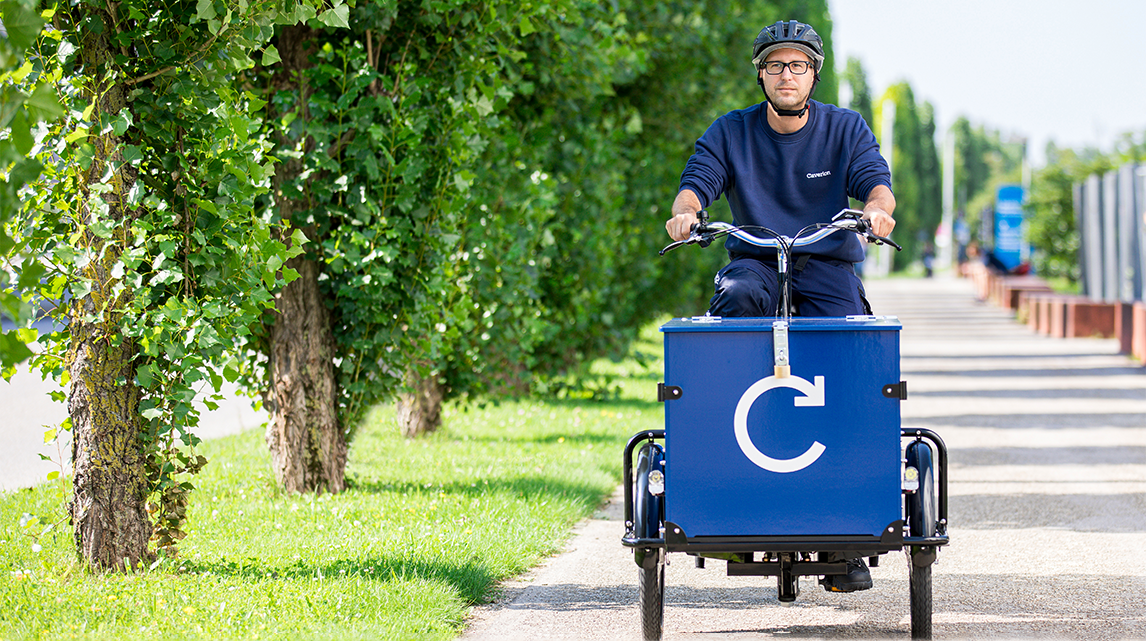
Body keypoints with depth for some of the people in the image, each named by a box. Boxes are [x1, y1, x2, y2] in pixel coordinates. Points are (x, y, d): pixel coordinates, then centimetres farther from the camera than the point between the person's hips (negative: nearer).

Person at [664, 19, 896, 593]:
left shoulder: (846, 129, 4)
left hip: (829, 266, -1)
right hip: (756, 261, 1)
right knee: (740, 297, -38)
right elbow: (698, 180, -7)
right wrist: (684, 211, -31)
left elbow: (875, 180, -10)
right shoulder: (731, 132, 5)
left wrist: (877, 207, -34)